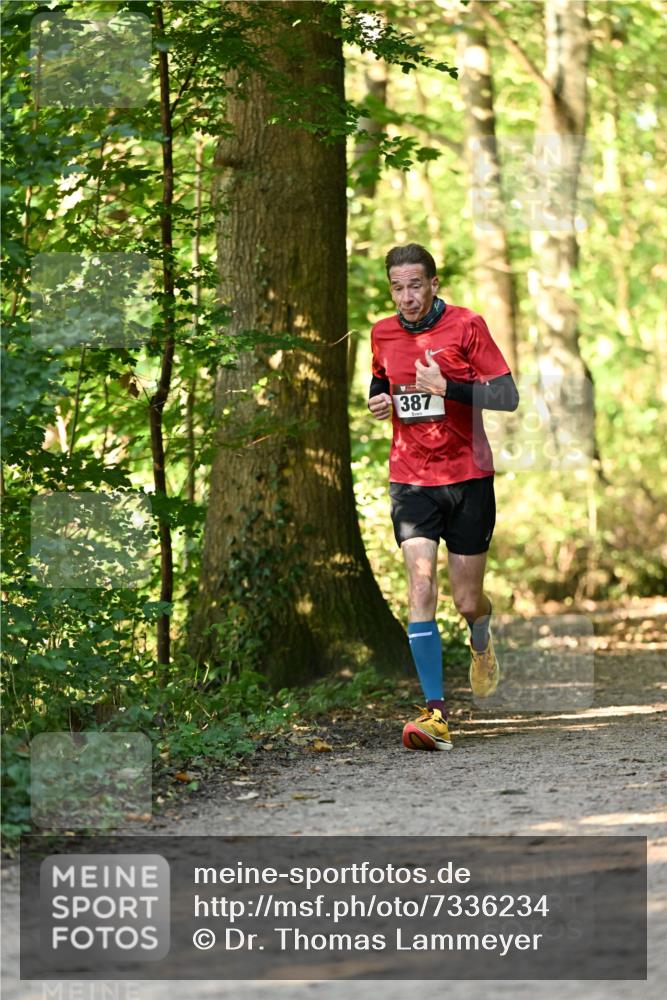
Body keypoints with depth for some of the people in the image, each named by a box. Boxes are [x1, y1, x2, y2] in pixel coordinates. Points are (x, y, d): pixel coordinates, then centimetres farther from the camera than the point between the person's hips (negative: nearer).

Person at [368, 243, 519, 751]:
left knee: (467, 601, 4)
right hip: (411, 477, 2)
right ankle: (436, 715, -19)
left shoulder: (466, 325, -7)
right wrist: (378, 400, 2)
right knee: (421, 584, -16)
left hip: (468, 476, -2)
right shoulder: (383, 334, 5)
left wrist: (446, 386, -20)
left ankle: (482, 644, 44)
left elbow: (508, 395, -9)